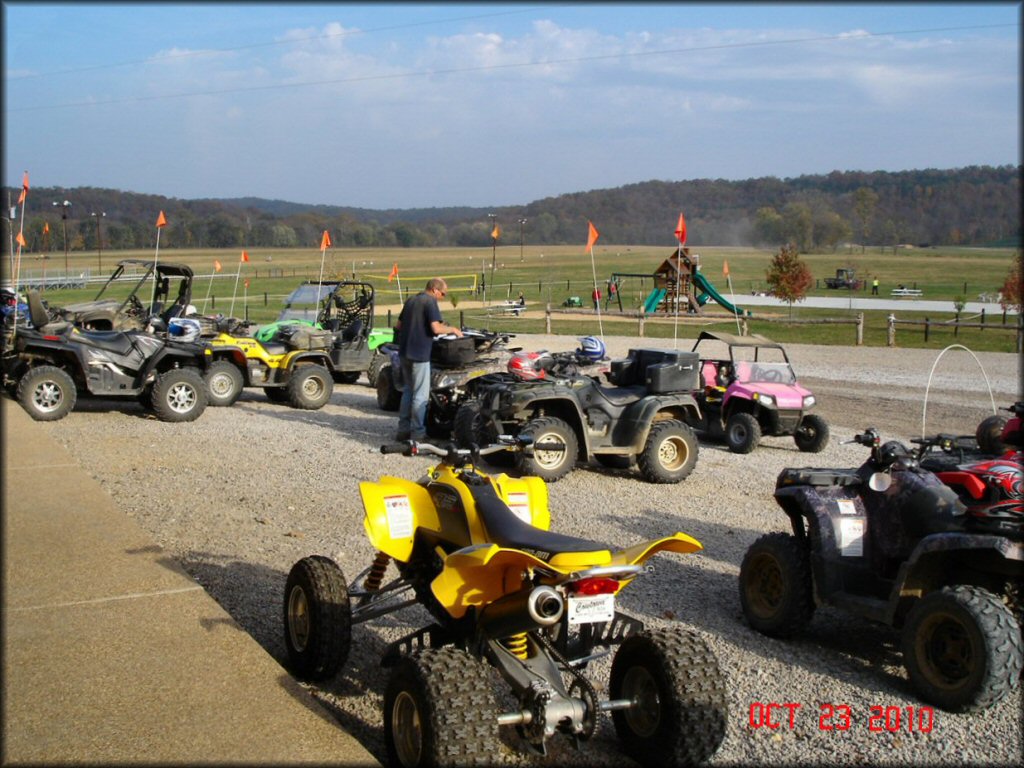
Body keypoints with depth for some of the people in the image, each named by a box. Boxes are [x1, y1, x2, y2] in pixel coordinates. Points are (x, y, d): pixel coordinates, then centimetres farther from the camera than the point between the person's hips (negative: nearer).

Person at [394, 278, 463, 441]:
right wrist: (453, 329, -5)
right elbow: (436, 328, -21)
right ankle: (417, 433, 1)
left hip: (404, 352, 8)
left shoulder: (410, 301, 15)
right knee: (420, 394, -1)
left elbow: (398, 326, 21)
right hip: (419, 354, -8)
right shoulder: (430, 302, -11)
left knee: (408, 390, 18)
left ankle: (403, 429, 18)